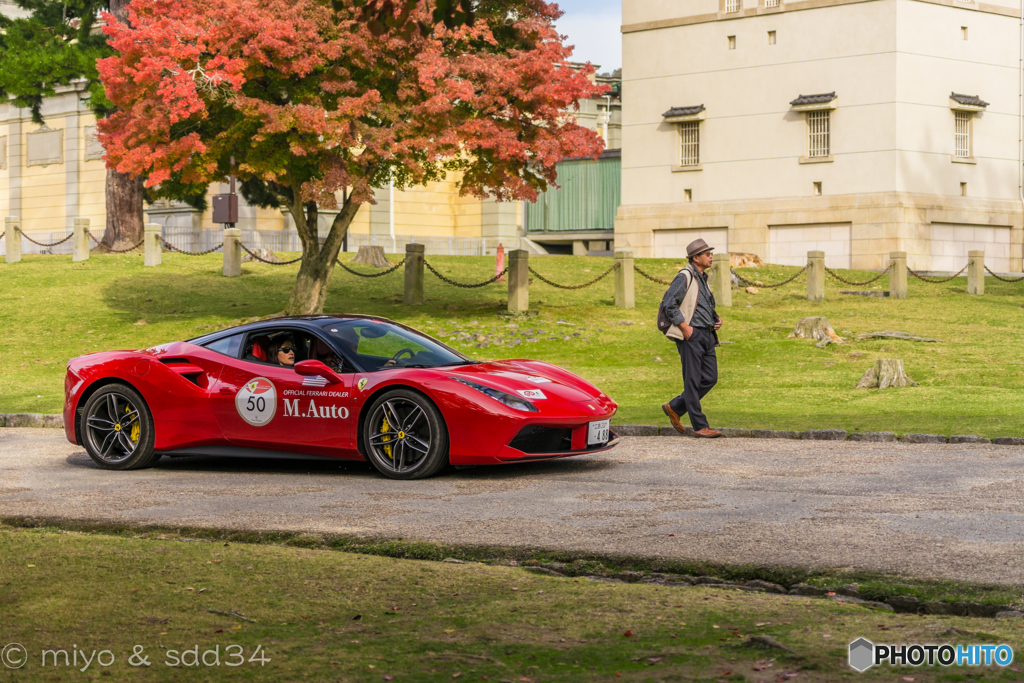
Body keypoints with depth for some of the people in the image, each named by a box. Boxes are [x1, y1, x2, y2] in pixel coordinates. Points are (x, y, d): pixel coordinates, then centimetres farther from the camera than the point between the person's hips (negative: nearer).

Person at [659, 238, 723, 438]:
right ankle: (700, 426, -2)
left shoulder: (702, 279, 20)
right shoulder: (685, 277, -7)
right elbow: (669, 304, -15)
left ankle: (675, 407, 19)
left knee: (710, 378, 6)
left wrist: (716, 319, 12)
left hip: (707, 335, 9)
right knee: (693, 381, -4)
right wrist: (685, 327, -17)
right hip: (691, 335, -9)